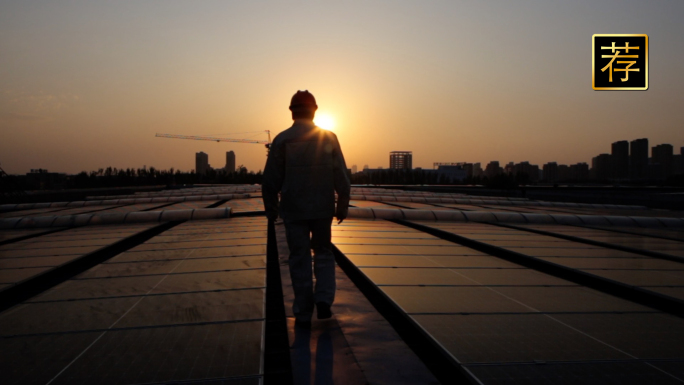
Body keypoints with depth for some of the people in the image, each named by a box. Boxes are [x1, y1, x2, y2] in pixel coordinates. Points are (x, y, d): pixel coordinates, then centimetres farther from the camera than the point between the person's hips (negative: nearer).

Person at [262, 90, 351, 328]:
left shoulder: (282, 140, -4)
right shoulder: (329, 138, -1)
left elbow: (270, 180, -2)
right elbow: (341, 178, -2)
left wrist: (270, 208, 10)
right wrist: (343, 206, 6)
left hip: (293, 210, -1)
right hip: (323, 208, 1)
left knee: (299, 258, 8)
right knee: (323, 253, 17)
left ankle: (303, 314, 11)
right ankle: (323, 300, 0)